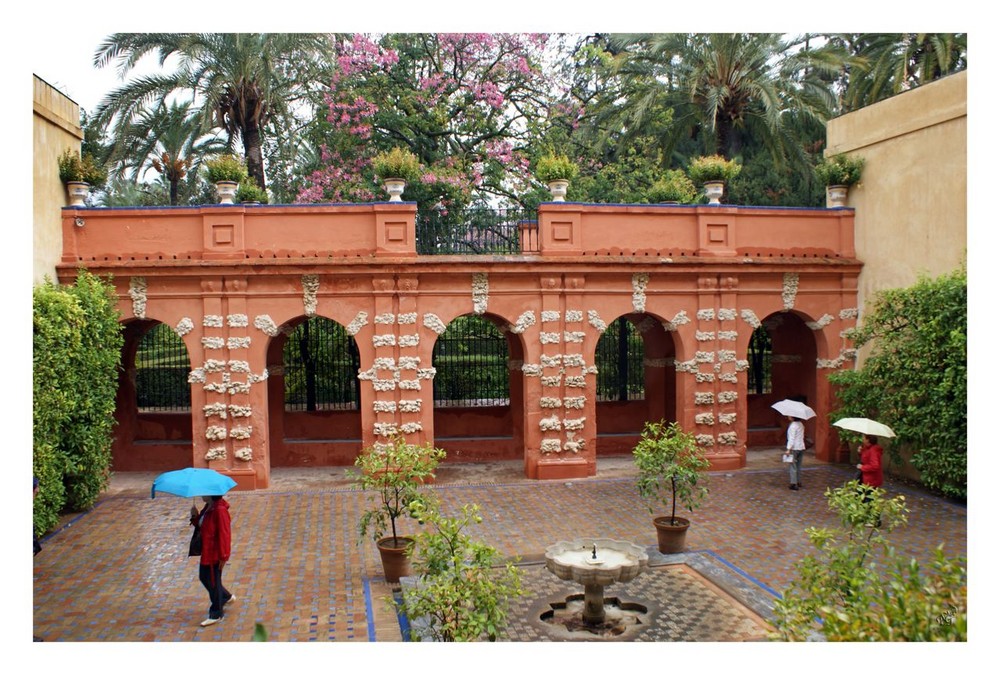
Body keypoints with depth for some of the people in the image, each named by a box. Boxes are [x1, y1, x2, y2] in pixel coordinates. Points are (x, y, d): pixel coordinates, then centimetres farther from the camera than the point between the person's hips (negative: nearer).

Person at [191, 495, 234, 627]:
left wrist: (223, 556, -22)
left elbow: (224, 534, -24)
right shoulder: (208, 507, 5)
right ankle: (227, 597, 42)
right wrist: (195, 516, -5)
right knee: (204, 577, 22)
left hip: (215, 553, -10)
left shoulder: (219, 510, -25)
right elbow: (202, 525, 15)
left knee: (213, 581, 3)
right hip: (206, 551, 10)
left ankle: (216, 614, 19)